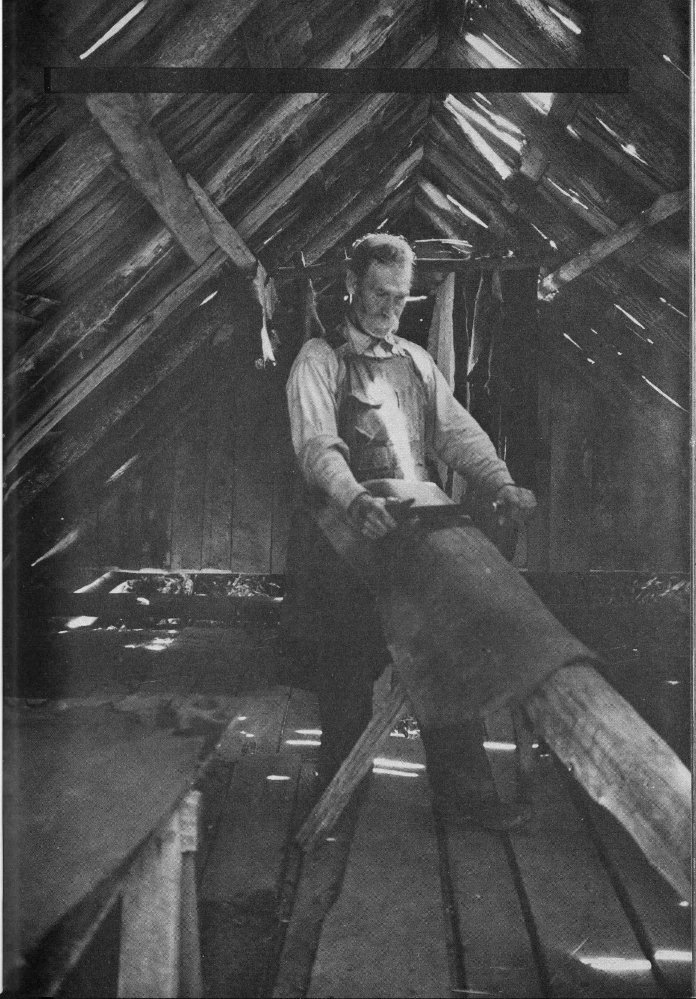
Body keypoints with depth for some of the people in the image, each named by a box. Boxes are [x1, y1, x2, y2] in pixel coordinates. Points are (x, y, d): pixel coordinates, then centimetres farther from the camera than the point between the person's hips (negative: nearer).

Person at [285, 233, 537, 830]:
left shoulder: (417, 361, 19)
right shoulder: (319, 360, 1)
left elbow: (457, 430, 9)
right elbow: (317, 445, -15)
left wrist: (502, 484, -10)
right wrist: (356, 499, -35)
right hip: (349, 535, -5)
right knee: (352, 663, 0)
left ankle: (464, 789, 14)